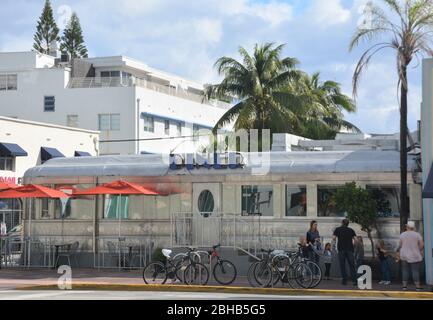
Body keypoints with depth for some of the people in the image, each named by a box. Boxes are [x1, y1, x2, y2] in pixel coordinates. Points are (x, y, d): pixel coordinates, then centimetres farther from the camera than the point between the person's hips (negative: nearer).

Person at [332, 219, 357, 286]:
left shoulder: (338, 229, 5)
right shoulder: (351, 230, 10)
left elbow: (333, 238, -4)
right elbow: (355, 239, 2)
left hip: (341, 249, -1)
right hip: (350, 249, 1)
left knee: (342, 265, 4)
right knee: (352, 265, 3)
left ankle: (344, 280, 1)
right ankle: (354, 280, -4)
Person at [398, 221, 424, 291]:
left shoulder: (402, 235, -1)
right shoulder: (417, 234, -5)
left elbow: (400, 245, 2)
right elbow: (422, 244, -9)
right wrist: (420, 251, 8)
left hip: (404, 256, 2)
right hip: (414, 256, -2)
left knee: (405, 271, 7)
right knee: (415, 271, -1)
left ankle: (404, 286, 6)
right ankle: (417, 286, -3)